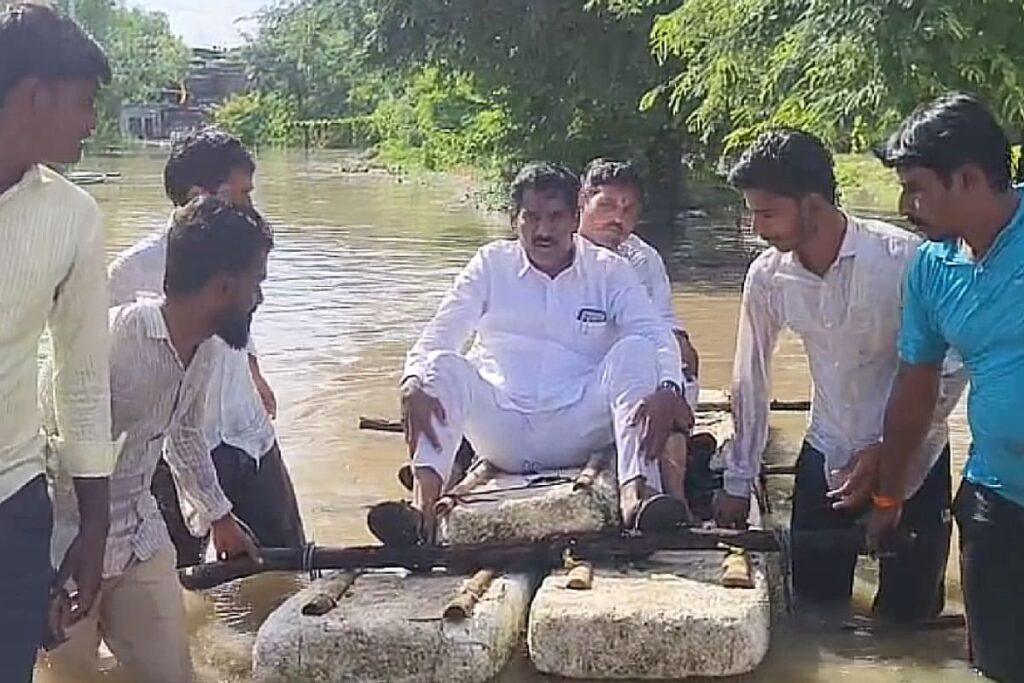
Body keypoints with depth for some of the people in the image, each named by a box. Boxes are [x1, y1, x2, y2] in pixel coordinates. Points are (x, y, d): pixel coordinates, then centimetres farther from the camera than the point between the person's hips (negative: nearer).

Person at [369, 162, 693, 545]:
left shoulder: (609, 272, 8)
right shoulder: (491, 264, 9)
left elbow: (656, 334, -5)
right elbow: (440, 333, -1)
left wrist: (668, 389, -28)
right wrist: (413, 382, -24)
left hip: (576, 435, 0)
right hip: (503, 435, 1)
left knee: (634, 349, -21)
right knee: (445, 365, -23)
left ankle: (636, 492, -40)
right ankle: (423, 504, -42)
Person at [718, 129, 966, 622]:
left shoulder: (903, 259, -22)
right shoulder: (767, 276, -9)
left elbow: (948, 371, -14)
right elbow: (750, 381, 2)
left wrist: (885, 453, -16)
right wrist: (738, 483, 7)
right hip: (826, 458, 3)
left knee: (906, 614, 2)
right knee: (813, 607, 7)